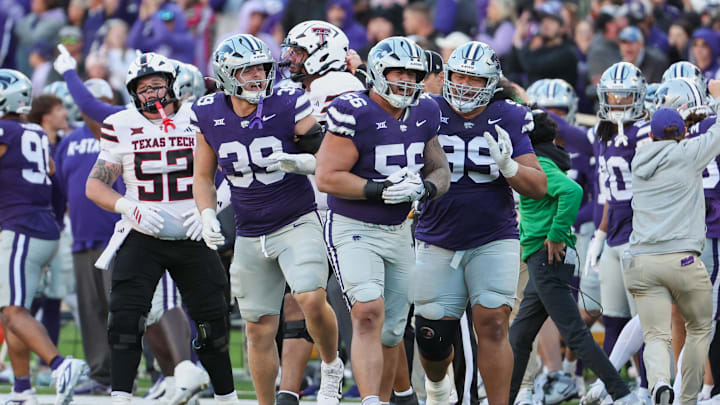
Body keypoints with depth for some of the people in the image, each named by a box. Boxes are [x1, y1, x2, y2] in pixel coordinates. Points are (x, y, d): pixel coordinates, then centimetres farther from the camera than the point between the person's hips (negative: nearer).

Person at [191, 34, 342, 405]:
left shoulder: (289, 106, -12)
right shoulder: (209, 115, -2)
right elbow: (203, 176, 12)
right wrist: (207, 215, -5)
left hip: (297, 224, -3)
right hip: (250, 235, 3)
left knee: (311, 300, -25)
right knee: (260, 331, 7)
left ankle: (331, 367, 3)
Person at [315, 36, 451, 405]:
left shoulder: (423, 115, 4)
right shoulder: (354, 114, -17)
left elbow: (441, 173, 12)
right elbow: (327, 178, -20)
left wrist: (423, 188, -12)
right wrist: (381, 190, -26)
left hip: (398, 232, 7)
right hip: (354, 230, -7)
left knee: (391, 330, 12)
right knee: (369, 314, -23)